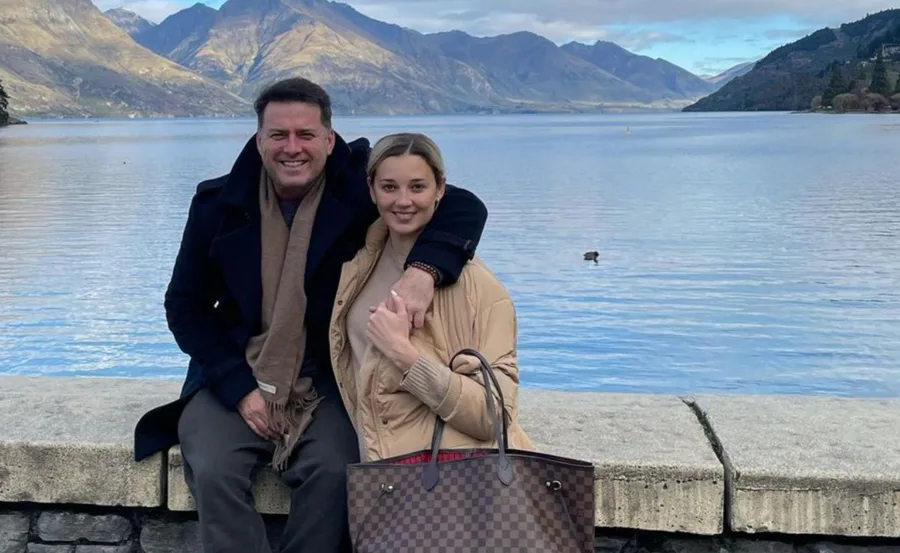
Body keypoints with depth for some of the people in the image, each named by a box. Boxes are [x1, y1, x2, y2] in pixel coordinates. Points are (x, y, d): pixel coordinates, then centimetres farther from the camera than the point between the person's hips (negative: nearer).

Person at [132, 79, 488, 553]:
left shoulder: (360, 185, -5)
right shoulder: (219, 203, 0)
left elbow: (464, 206, -14)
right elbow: (184, 307, 5)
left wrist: (423, 269, -36)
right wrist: (238, 388, -9)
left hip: (328, 382, -1)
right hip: (235, 381, 2)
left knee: (334, 472, -27)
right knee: (213, 472, -24)